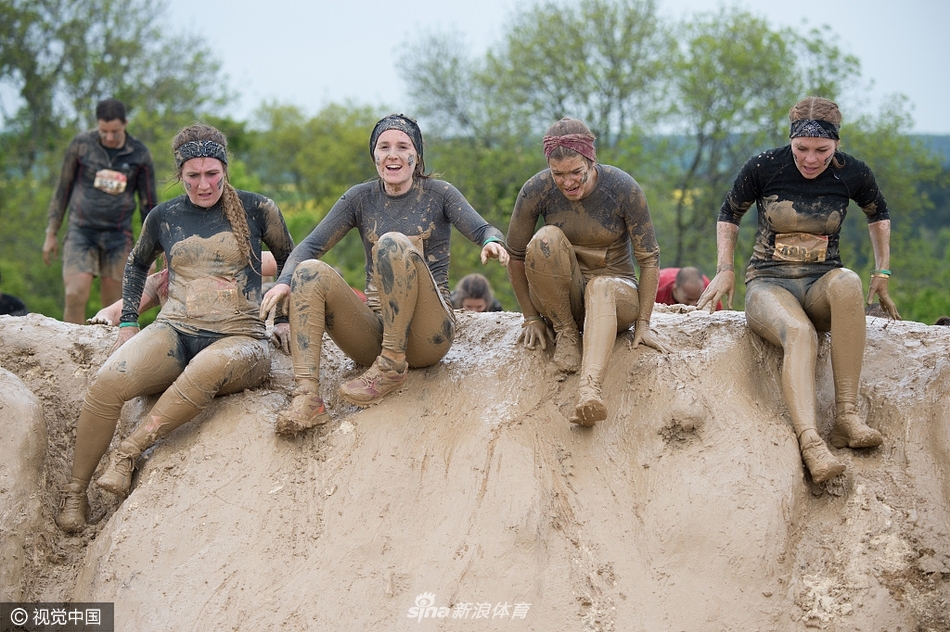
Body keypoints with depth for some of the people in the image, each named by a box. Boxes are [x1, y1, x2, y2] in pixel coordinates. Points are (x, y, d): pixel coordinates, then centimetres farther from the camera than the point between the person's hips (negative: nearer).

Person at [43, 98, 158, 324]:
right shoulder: (81, 144, -1)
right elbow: (63, 189, 8)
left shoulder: (139, 154, 0)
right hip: (81, 231, -1)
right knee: (75, 295, -16)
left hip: (118, 235, 1)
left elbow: (148, 203, 8)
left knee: (114, 306, 1)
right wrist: (51, 233, 7)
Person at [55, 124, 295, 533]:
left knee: (210, 366, -43)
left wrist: (286, 320, 12)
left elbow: (291, 262, 19)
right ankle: (74, 494, -16)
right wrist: (128, 322, 21)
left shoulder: (257, 210, 5)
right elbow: (137, 264, 31)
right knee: (108, 381, -30)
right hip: (174, 333, 2)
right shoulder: (163, 218, 12)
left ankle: (128, 453, -29)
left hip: (239, 338, -2)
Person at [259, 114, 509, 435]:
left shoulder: (438, 194, 5)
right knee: (311, 272, -22)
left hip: (426, 335, -3)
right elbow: (311, 245, 3)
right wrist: (285, 280, -18)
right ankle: (307, 398, -37)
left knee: (394, 243, -27)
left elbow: (483, 230, -7)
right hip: (374, 331, 3)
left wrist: (492, 242, -32)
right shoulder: (361, 198, 11)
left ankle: (393, 365, -24)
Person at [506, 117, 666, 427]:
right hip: (561, 295, 2)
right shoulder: (536, 190, -14)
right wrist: (531, 317, -3)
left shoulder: (624, 189, -17)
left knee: (600, 288, -39)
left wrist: (643, 323, -12)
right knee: (547, 238, -29)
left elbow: (649, 258, -10)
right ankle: (565, 332, -14)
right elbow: (516, 256, -2)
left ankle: (589, 387, -62)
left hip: (616, 289, -1)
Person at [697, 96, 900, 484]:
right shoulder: (764, 167, -5)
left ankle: (846, 415, -38)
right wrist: (725, 269, 2)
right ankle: (810, 441, -57)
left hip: (821, 284, 2)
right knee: (799, 331, -39)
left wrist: (882, 272, 17)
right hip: (769, 284, -2)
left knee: (847, 283, -38)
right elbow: (729, 214, 13)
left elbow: (878, 214, 22)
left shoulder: (852, 173, 0)